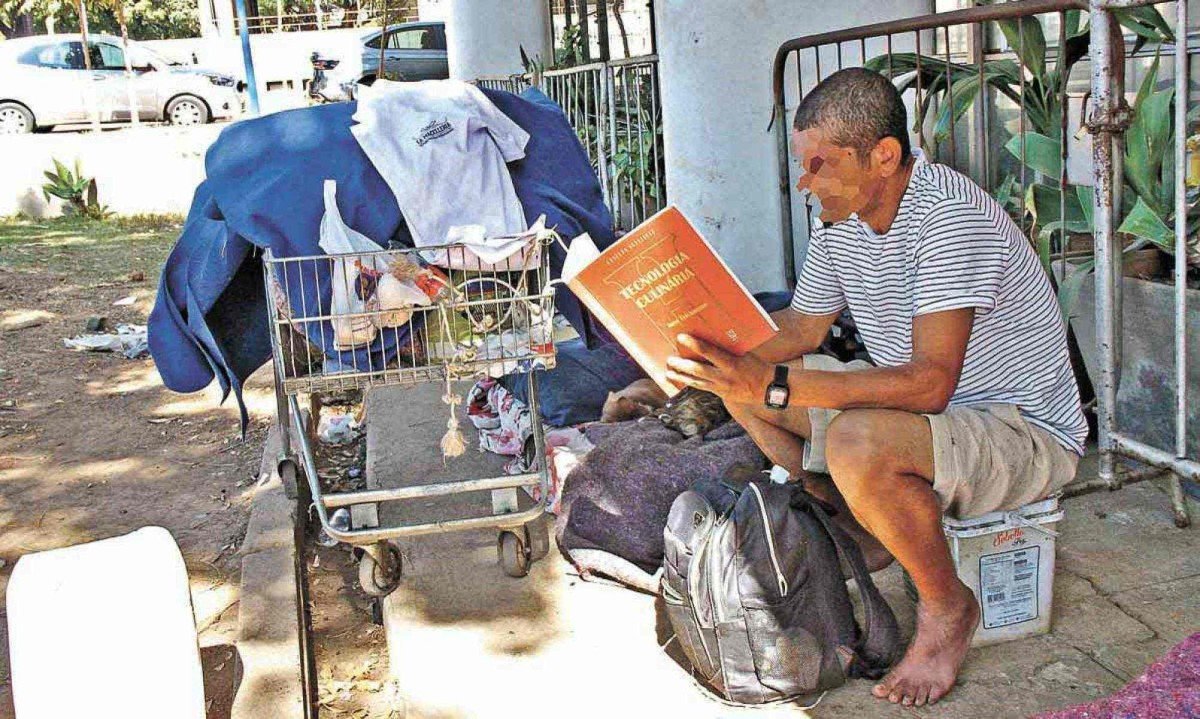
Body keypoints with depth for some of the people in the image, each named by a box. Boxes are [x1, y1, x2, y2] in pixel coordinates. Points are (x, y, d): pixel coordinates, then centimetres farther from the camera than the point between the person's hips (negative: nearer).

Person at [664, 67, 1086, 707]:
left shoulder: (950, 217, -28)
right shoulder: (843, 219, -1)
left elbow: (929, 384, -37)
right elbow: (800, 329, 8)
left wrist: (772, 384, -41)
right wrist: (715, 357, -11)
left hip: (1025, 433, -8)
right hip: (914, 411, 8)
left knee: (857, 443, -38)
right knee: (741, 386, 1)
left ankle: (948, 605, -9)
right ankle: (864, 534, 11)